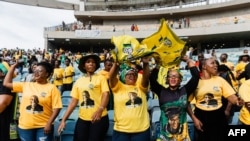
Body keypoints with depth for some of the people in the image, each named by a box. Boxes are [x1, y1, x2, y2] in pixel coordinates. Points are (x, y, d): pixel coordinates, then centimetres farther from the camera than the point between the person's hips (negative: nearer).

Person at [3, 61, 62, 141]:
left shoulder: (52, 88, -7)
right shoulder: (26, 85, 6)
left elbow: (56, 108, -10)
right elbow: (6, 83, 8)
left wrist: (49, 123, -16)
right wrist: (13, 66, 7)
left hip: (43, 126, -4)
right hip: (25, 126, 4)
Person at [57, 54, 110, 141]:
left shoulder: (101, 78, 3)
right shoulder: (78, 81, 10)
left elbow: (106, 94, -9)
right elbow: (73, 101, 9)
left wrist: (100, 110, -26)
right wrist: (63, 119, 3)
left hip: (99, 118, -3)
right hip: (82, 119, 3)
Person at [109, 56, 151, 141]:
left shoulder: (140, 87, 8)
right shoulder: (118, 87, 4)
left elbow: (146, 76, -8)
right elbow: (112, 77, -12)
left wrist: (145, 64, -26)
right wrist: (116, 64, -30)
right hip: (121, 130, -1)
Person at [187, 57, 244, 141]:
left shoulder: (220, 80, 1)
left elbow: (231, 97, -4)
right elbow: (187, 102, -3)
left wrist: (238, 101, -26)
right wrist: (194, 118, -8)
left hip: (218, 116, 2)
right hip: (201, 116, -2)